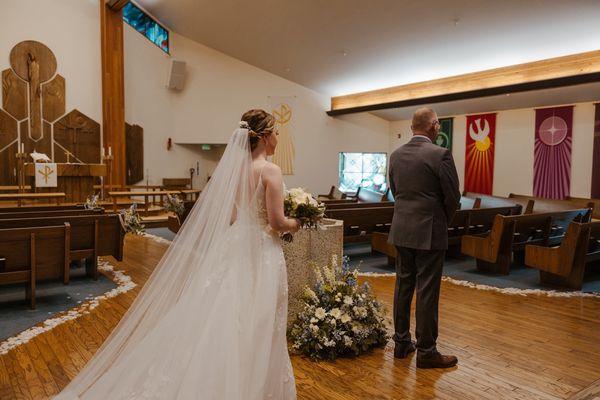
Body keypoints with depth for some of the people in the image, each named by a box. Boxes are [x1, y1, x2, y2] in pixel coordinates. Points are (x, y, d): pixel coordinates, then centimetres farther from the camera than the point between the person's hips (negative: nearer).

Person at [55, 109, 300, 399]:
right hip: (261, 252, -6)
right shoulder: (270, 170, -14)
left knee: (225, 322, 14)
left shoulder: (233, 166, 6)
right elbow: (277, 222, -16)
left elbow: (229, 217, 9)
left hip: (234, 247, 6)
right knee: (258, 331, 7)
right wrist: (295, 224, 3)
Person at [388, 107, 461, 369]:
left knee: (403, 286, 14)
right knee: (427, 292, 2)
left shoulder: (396, 155, 5)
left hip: (401, 231, 6)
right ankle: (426, 352, 13)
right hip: (429, 232, -6)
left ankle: (401, 343, 25)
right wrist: (444, 222, 10)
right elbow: (453, 197, -9)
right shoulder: (440, 154, -13)